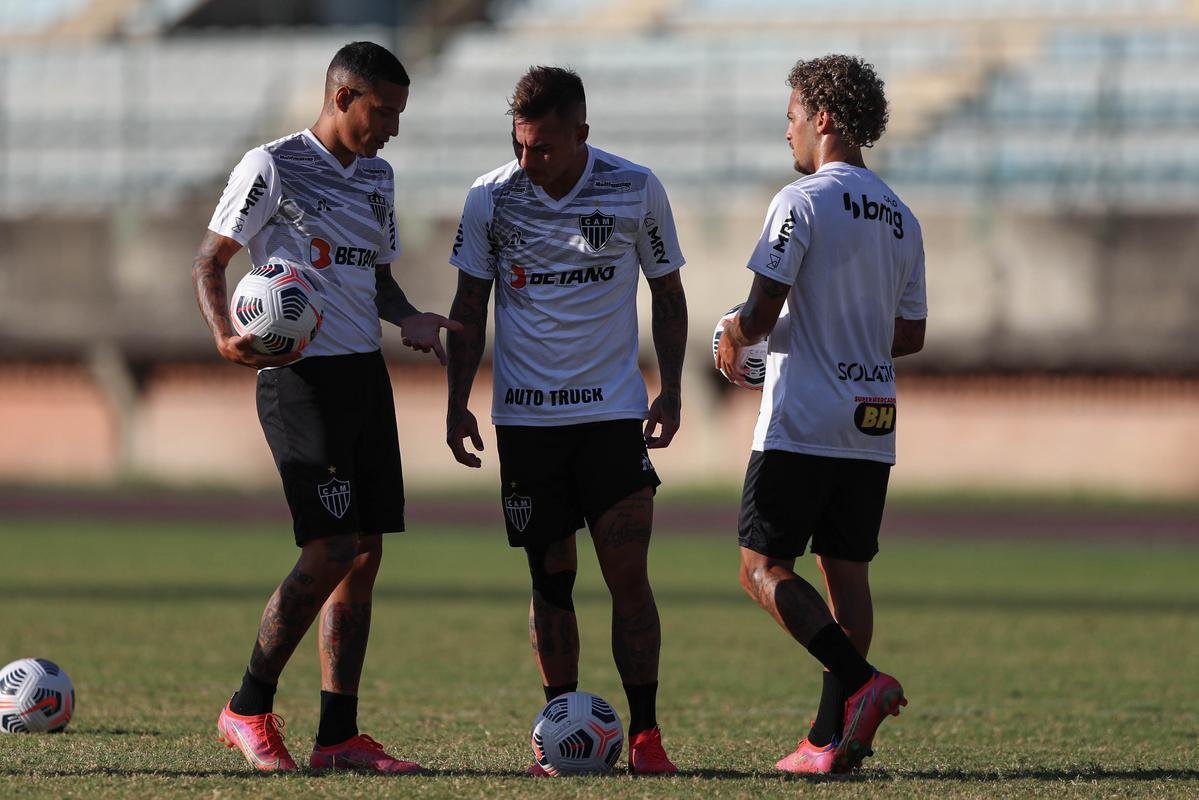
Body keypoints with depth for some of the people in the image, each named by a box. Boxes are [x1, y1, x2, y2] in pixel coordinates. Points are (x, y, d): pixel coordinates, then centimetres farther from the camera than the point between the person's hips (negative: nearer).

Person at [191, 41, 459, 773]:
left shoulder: (377, 177, 16)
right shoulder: (274, 168, -7)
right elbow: (210, 260, -5)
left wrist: (409, 319, 5)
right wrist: (226, 334, -22)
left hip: (366, 375, 8)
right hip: (302, 377, -8)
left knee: (365, 553, 4)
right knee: (332, 549, -14)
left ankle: (339, 734, 7)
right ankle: (250, 708, 0)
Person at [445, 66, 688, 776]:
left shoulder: (636, 190, -3)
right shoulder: (491, 198, -1)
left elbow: (668, 293, 9)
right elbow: (470, 305, 8)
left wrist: (671, 392, 1)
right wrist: (458, 403, 1)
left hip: (613, 409, -1)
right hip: (525, 416, 1)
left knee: (628, 575, -8)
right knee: (552, 578, 4)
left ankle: (645, 732, -2)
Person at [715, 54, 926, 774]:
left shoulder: (803, 201, -10)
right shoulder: (901, 217, 12)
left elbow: (762, 312, -15)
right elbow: (911, 334, 16)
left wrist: (735, 338, 6)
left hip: (802, 423, -7)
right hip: (873, 425, 7)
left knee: (763, 566, -2)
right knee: (848, 571, 8)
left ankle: (861, 685, -18)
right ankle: (835, 736, 5)